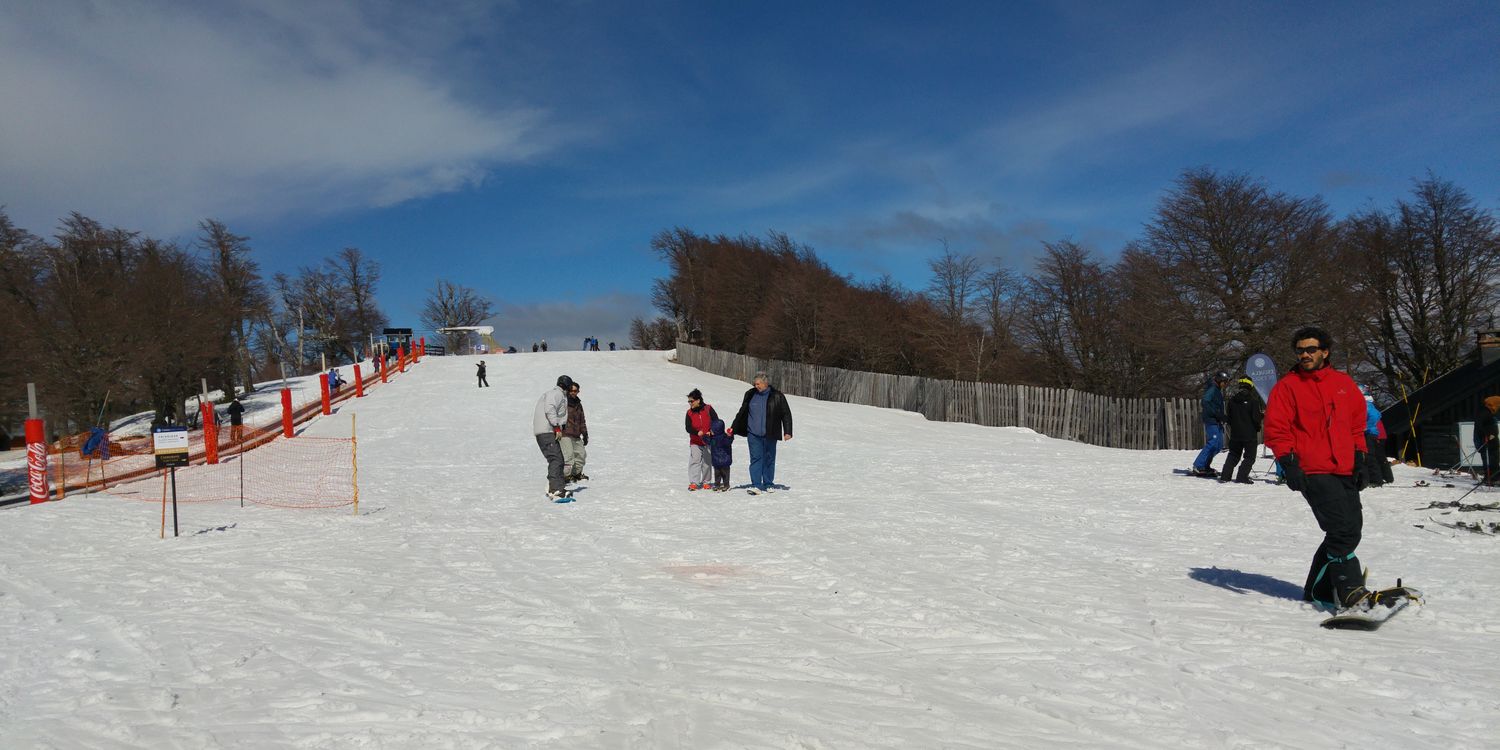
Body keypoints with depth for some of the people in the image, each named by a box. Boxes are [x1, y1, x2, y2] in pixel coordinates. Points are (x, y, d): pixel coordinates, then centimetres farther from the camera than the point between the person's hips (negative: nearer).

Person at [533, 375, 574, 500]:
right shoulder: (557, 393, -5)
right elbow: (549, 410, -20)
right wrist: (557, 427, -22)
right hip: (547, 432, -11)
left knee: (557, 459, 18)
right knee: (556, 459, -18)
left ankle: (553, 485, 25)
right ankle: (556, 489, -28)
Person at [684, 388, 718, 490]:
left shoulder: (708, 409, -3)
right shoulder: (689, 413, 0)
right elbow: (688, 427, -8)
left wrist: (712, 430, -20)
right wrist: (697, 432, -25)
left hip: (708, 441, 0)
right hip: (695, 442, 0)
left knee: (707, 462, 8)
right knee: (694, 461, -9)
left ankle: (706, 482, 20)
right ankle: (693, 482, -8)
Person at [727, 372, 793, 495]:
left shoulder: (777, 396, 0)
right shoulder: (750, 395, 6)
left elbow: (786, 414, 4)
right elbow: (742, 413, 14)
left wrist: (787, 432, -3)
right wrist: (733, 428, 12)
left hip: (770, 435, -1)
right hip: (753, 434, 1)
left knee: (769, 459, 8)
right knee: (755, 458, -5)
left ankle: (768, 484, 19)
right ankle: (756, 485, -7)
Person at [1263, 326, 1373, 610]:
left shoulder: (1344, 383, 15)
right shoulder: (1287, 386, 0)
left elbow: (1357, 423, 21)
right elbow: (1276, 428, -4)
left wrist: (1359, 460, 14)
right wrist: (1288, 464, -13)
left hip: (1345, 471, 6)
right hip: (1313, 472, -6)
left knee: (1351, 530, 6)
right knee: (1343, 529, -15)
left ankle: (1318, 590, 18)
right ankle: (1350, 591, -9)